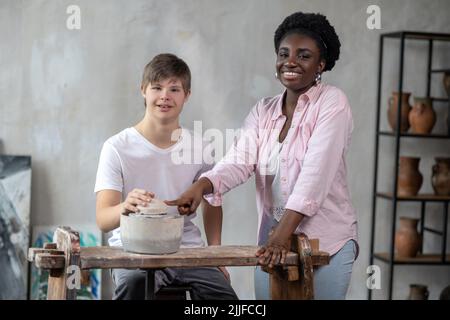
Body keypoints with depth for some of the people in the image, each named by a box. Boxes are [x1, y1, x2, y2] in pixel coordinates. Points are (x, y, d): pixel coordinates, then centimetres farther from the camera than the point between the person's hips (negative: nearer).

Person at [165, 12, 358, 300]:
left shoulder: (332, 103, -7)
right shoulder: (263, 111, 8)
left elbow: (316, 171, -19)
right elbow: (239, 162, -6)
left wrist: (284, 232, -29)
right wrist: (200, 186, -26)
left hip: (327, 243, -4)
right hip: (272, 242, 4)